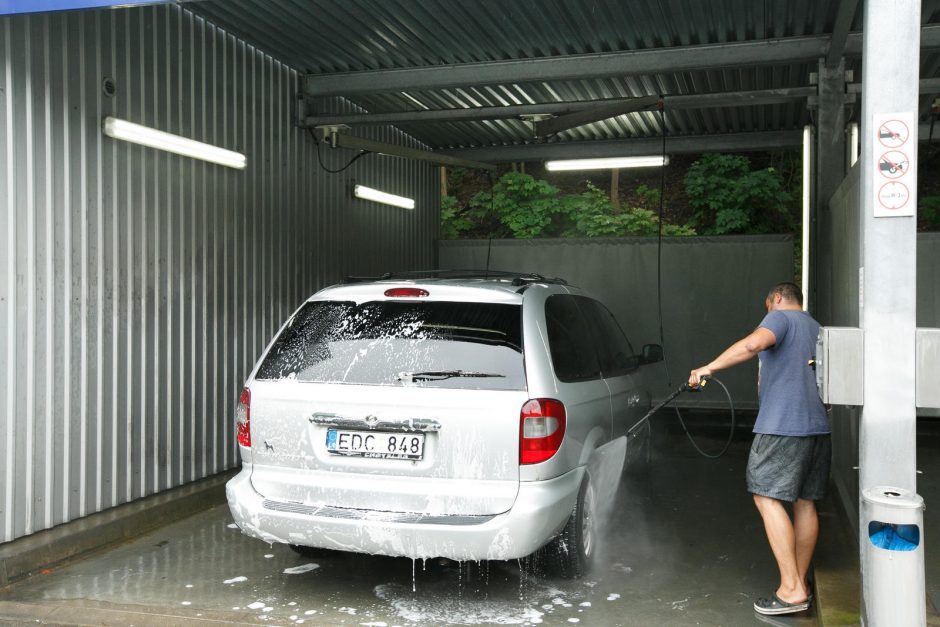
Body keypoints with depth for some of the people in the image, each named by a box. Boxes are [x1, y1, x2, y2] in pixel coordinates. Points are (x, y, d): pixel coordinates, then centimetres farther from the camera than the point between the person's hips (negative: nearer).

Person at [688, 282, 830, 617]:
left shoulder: (781, 317, -4)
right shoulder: (817, 329, 23)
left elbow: (754, 343, -26)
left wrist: (709, 368, -21)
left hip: (782, 426, -9)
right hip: (817, 427, 9)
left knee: (768, 498, -7)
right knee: (805, 503, 11)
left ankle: (791, 589, -10)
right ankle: (800, 582, 18)